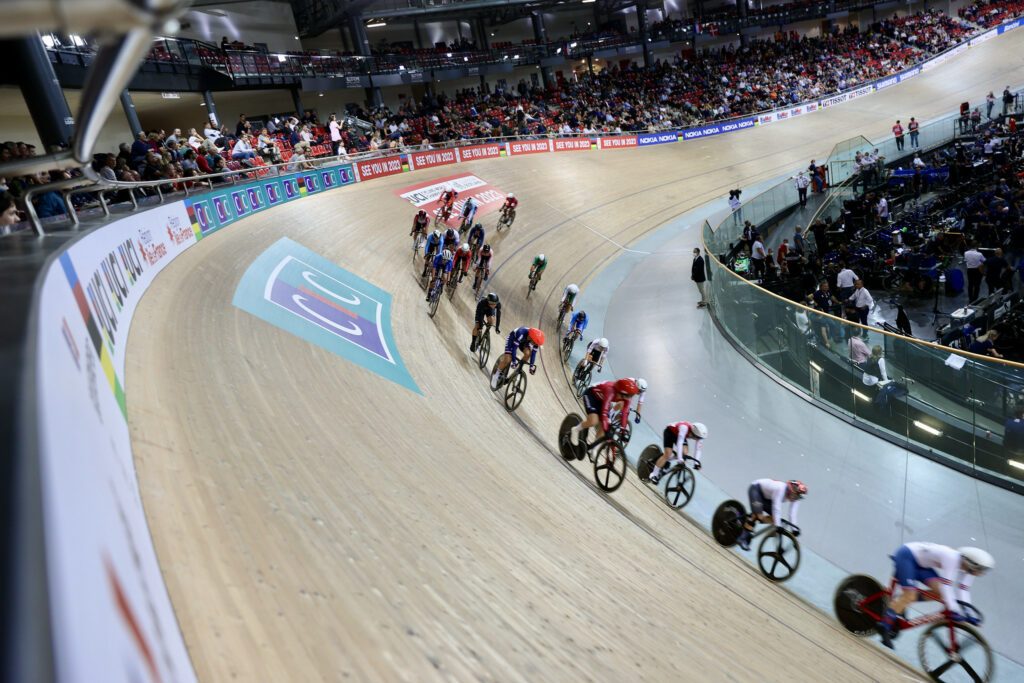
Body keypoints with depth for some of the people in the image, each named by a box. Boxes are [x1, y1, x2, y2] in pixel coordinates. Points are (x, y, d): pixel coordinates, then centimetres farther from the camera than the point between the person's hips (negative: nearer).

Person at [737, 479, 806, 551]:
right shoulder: (781, 488, -39)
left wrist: (794, 529, -28)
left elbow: (793, 513, -21)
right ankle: (743, 539, -18)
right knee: (758, 514, -25)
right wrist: (778, 526, -45)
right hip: (756, 488, -7)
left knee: (774, 517, -6)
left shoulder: (795, 496, -18)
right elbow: (776, 508, -43)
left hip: (766, 496, 7)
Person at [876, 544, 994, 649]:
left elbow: (963, 591, 0)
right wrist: (953, 610, -34)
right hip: (906, 555, -9)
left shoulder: (966, 566, -5)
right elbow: (946, 586, -32)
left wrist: (968, 613, -7)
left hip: (919, 563, 9)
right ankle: (884, 627, -14)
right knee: (909, 594, -19)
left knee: (939, 590, -8)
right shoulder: (952, 558, -30)